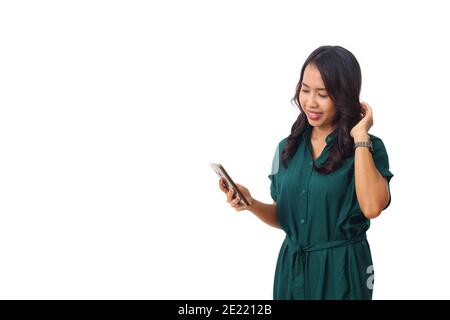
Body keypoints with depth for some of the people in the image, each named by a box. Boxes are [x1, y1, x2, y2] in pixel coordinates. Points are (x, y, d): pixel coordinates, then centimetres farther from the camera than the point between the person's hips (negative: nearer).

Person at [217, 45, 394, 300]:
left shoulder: (369, 147, -9)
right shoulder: (287, 148, 4)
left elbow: (372, 207, -27)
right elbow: (282, 218, 10)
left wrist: (360, 138, -20)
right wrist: (251, 203, -9)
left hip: (341, 270, -4)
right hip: (291, 267, 4)